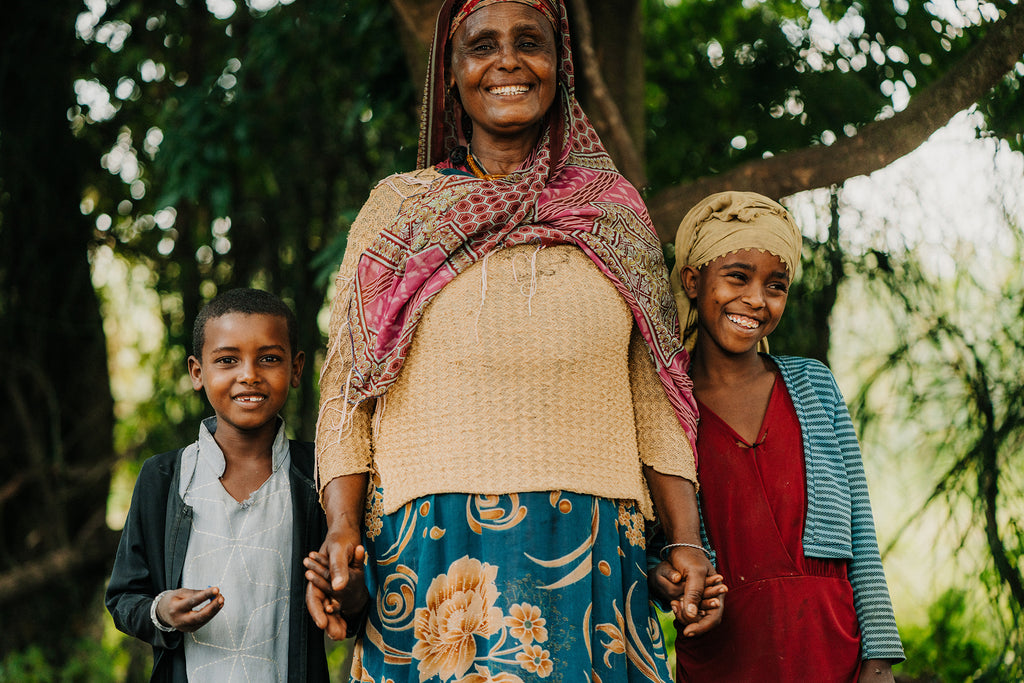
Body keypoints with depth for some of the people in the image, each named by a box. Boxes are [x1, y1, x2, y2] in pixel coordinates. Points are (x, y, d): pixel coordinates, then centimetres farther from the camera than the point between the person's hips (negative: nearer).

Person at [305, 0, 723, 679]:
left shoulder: (618, 214, 14)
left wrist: (686, 540, 1)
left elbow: (653, 398, 12)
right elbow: (347, 391, 7)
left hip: (590, 557, 1)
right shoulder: (397, 209, 10)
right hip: (428, 548, -1)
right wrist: (342, 528, -8)